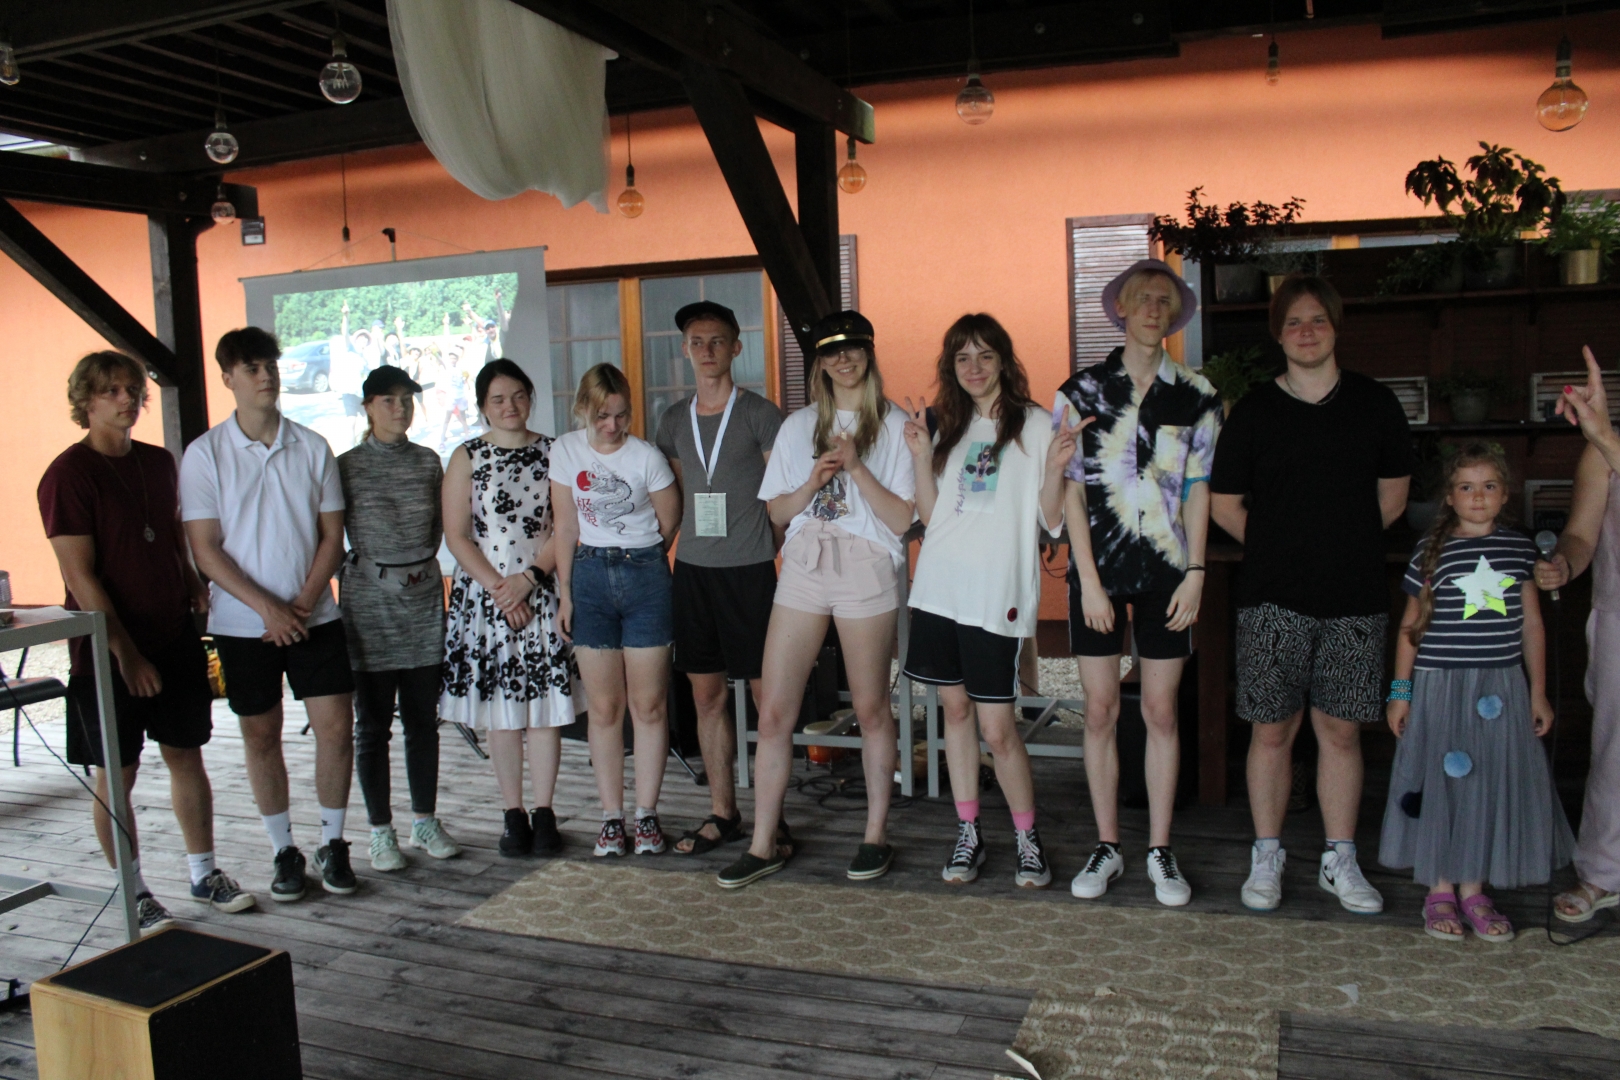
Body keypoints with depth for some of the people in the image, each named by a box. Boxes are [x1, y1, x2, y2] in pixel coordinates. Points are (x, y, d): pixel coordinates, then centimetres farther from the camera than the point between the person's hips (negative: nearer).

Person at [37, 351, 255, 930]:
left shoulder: (158, 463, 9)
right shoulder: (68, 474, -11)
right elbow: (80, 577, -15)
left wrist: (198, 594, 6)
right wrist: (126, 654, -18)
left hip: (175, 639, 6)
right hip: (109, 652, -6)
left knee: (186, 755, 13)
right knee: (116, 774, 5)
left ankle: (205, 874, 25)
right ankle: (133, 892, 19)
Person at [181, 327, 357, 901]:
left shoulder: (311, 447, 3)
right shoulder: (205, 454, -2)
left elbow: (331, 535, 4)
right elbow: (206, 548, -6)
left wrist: (303, 603, -9)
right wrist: (267, 607, -14)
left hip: (314, 616, 1)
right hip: (242, 622, -1)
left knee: (336, 726, -3)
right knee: (261, 734, 8)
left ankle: (333, 844, 14)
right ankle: (284, 852, 21)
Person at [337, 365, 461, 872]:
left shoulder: (428, 462, 9)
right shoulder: (347, 466, -1)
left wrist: (421, 564, 8)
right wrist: (375, 571, -4)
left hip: (424, 597, 3)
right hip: (369, 602, -3)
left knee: (424, 719, 9)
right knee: (373, 724, 3)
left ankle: (425, 821, 21)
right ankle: (381, 831, 13)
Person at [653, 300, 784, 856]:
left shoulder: (759, 414, -3)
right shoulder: (673, 420, 12)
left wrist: (769, 550, -5)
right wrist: (667, 548, 11)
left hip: (749, 570, -5)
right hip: (692, 570, 5)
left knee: (765, 694, -1)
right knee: (707, 694, 9)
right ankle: (722, 813, 20)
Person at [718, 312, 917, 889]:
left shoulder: (894, 425, 2)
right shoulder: (799, 425, 14)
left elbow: (903, 519, -4)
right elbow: (778, 512, 12)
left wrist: (856, 467, -13)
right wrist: (814, 481, -6)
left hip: (866, 569, -3)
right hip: (803, 566, 4)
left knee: (871, 709, 6)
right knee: (773, 712, 0)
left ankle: (876, 835, 21)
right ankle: (764, 844, 10)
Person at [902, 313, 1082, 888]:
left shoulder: (1034, 424, 0)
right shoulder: (949, 426, 14)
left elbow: (1051, 520, -4)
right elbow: (929, 514, 13)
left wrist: (1056, 467, -20)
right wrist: (922, 455, 3)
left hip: (996, 594, -5)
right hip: (940, 587, 5)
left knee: (997, 727, -4)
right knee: (955, 709, 10)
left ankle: (1028, 837, 15)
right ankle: (968, 833, 21)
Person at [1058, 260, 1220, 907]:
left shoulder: (1196, 396, 6)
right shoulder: (1083, 391, 2)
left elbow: (1198, 492, 6)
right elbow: (1071, 491, 0)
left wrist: (1194, 575, -2)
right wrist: (1089, 580, -6)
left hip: (1166, 570, 1)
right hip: (1098, 568, 0)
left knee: (1161, 711, 5)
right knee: (1100, 711, 4)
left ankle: (1160, 851, 16)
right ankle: (1106, 847, 17)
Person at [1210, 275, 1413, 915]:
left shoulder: (1375, 403, 6)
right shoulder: (1254, 411, 1)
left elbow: (1393, 495, 14)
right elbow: (1223, 505, 7)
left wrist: (1344, 543, 10)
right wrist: (1278, 549, 5)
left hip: (1355, 597, 1)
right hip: (1273, 597, -1)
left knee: (1340, 729, 7)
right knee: (1272, 730, 3)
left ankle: (1339, 861, 20)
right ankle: (1266, 859, 16)